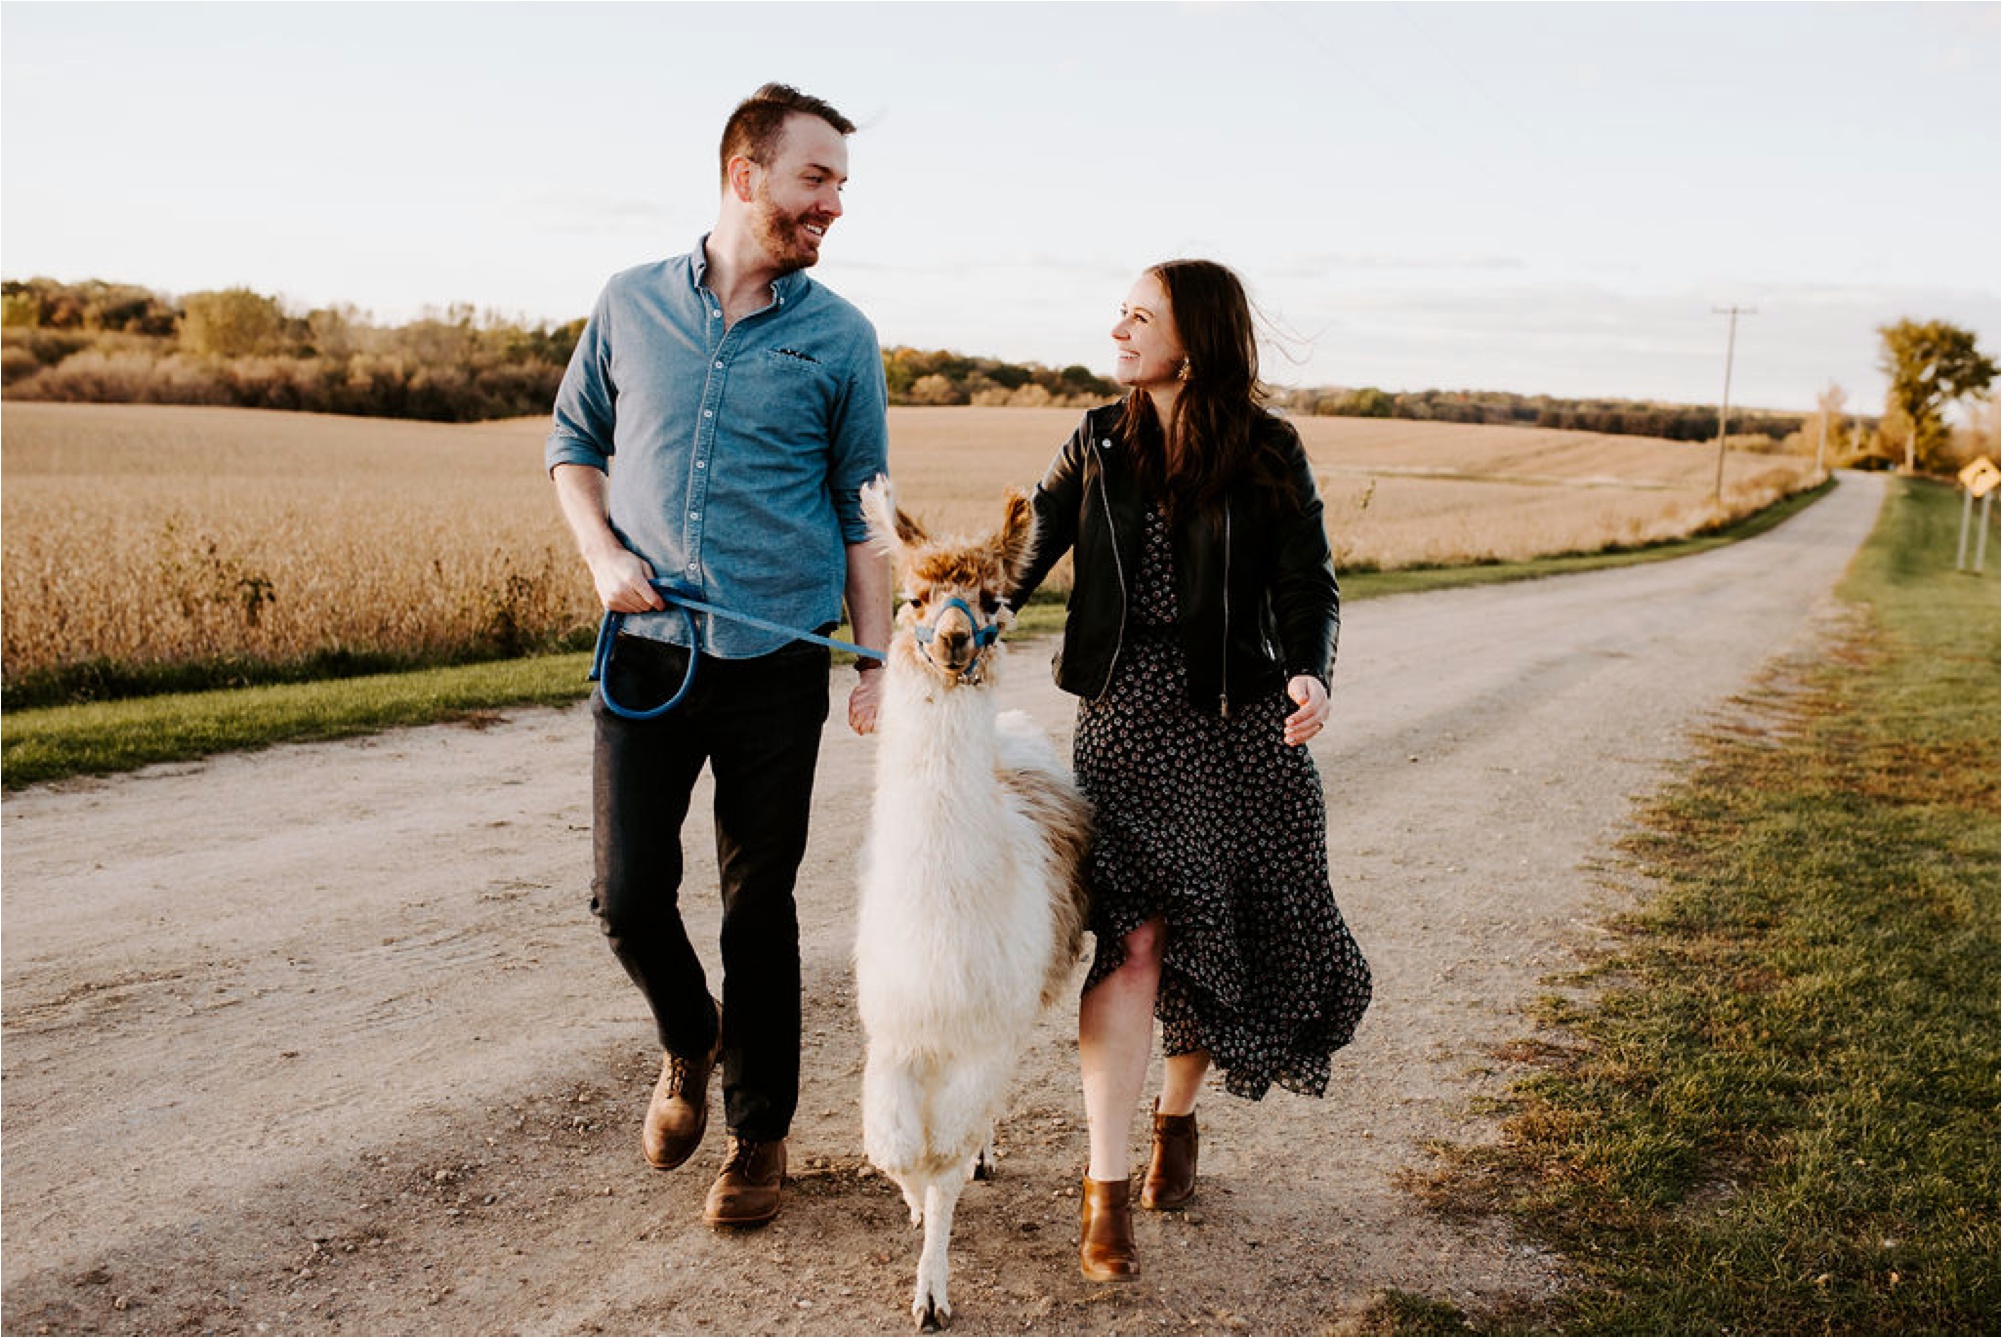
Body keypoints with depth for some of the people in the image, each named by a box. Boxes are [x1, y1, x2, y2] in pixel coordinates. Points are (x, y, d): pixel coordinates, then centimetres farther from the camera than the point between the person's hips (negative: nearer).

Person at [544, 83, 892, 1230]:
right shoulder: (631, 305, 5)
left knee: (760, 906, 6)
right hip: (647, 652, 1)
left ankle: (760, 1129, 24)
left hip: (777, 662, -1)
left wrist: (882, 664, -1)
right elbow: (574, 443, 16)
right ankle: (690, 1042, 34)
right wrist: (605, 554, -2)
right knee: (628, 895, 1)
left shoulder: (841, 338, 2)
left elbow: (862, 514, 5)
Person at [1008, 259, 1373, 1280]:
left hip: (1239, 724, 0)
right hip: (1125, 715, 0)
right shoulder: (1098, 445, 7)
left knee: (1232, 942, 7)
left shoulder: (1269, 453, -1)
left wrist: (1308, 674, -23)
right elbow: (1024, 555, 6)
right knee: (1133, 937, -10)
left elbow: (1308, 585, -4)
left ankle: (1175, 1116, 36)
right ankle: (1105, 1190, -2)